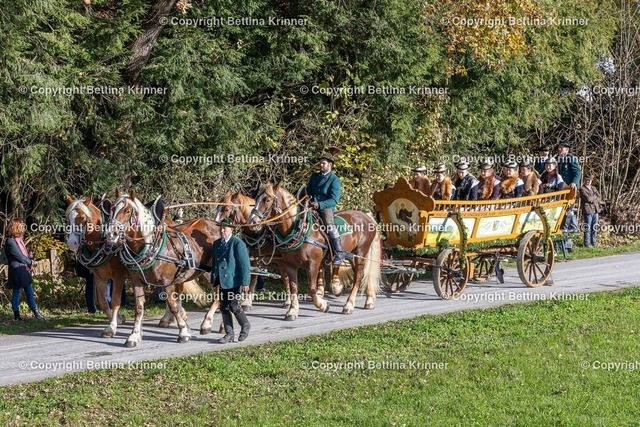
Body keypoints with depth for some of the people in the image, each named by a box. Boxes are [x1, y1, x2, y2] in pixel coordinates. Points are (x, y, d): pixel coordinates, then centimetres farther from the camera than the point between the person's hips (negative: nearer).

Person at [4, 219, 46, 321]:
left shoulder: (19, 239, 14)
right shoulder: (10, 241, -15)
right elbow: (19, 256, -16)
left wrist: (29, 261, -2)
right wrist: (30, 262, -3)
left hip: (25, 269, 9)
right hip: (17, 271, -9)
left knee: (30, 292, 9)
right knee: (17, 292, -1)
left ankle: (36, 312, 12)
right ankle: (16, 315, 6)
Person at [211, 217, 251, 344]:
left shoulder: (238, 244, -10)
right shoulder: (216, 244, 12)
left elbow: (245, 264, -12)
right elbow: (214, 263, 19)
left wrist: (245, 282, -16)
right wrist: (213, 280, 16)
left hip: (234, 281, -7)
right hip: (222, 281, 7)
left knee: (233, 306, -9)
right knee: (224, 308, 6)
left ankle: (245, 325, 17)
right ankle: (229, 334, 13)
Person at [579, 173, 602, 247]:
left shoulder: (593, 188, 20)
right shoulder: (582, 189, -3)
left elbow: (599, 198, 12)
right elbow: (588, 198, -15)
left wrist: (592, 199, -6)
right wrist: (595, 197, 0)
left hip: (595, 210, 7)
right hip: (588, 210, -7)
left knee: (595, 228, 8)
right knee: (587, 228, -6)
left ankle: (594, 243, 14)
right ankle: (587, 244, -2)